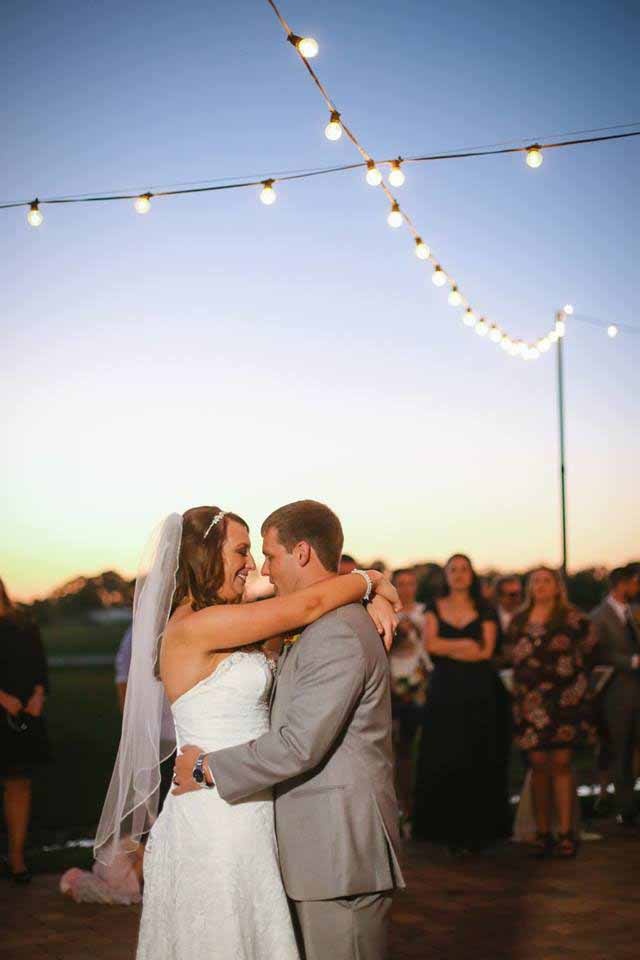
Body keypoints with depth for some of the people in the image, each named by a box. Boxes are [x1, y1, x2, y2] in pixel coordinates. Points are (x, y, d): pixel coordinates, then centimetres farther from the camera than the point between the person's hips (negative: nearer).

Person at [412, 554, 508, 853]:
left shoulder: (484, 611, 8)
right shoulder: (435, 609, 11)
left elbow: (486, 651, -4)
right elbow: (431, 645, -3)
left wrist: (447, 648, -4)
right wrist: (466, 644, -8)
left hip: (477, 693, -1)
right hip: (444, 691, 1)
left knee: (475, 759, -3)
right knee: (442, 759, -3)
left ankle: (474, 830, 2)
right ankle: (447, 827, 2)